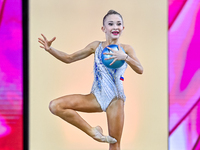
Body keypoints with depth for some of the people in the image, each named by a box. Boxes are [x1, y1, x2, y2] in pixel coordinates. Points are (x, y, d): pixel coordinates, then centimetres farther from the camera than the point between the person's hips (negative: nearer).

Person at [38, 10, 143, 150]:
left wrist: (124, 57, -28)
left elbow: (140, 70, -11)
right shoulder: (96, 46, 7)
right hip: (96, 97, 3)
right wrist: (50, 49, -6)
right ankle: (93, 131, -8)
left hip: (115, 99, -2)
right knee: (55, 106, -16)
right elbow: (69, 58, 9)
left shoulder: (126, 49, 2)